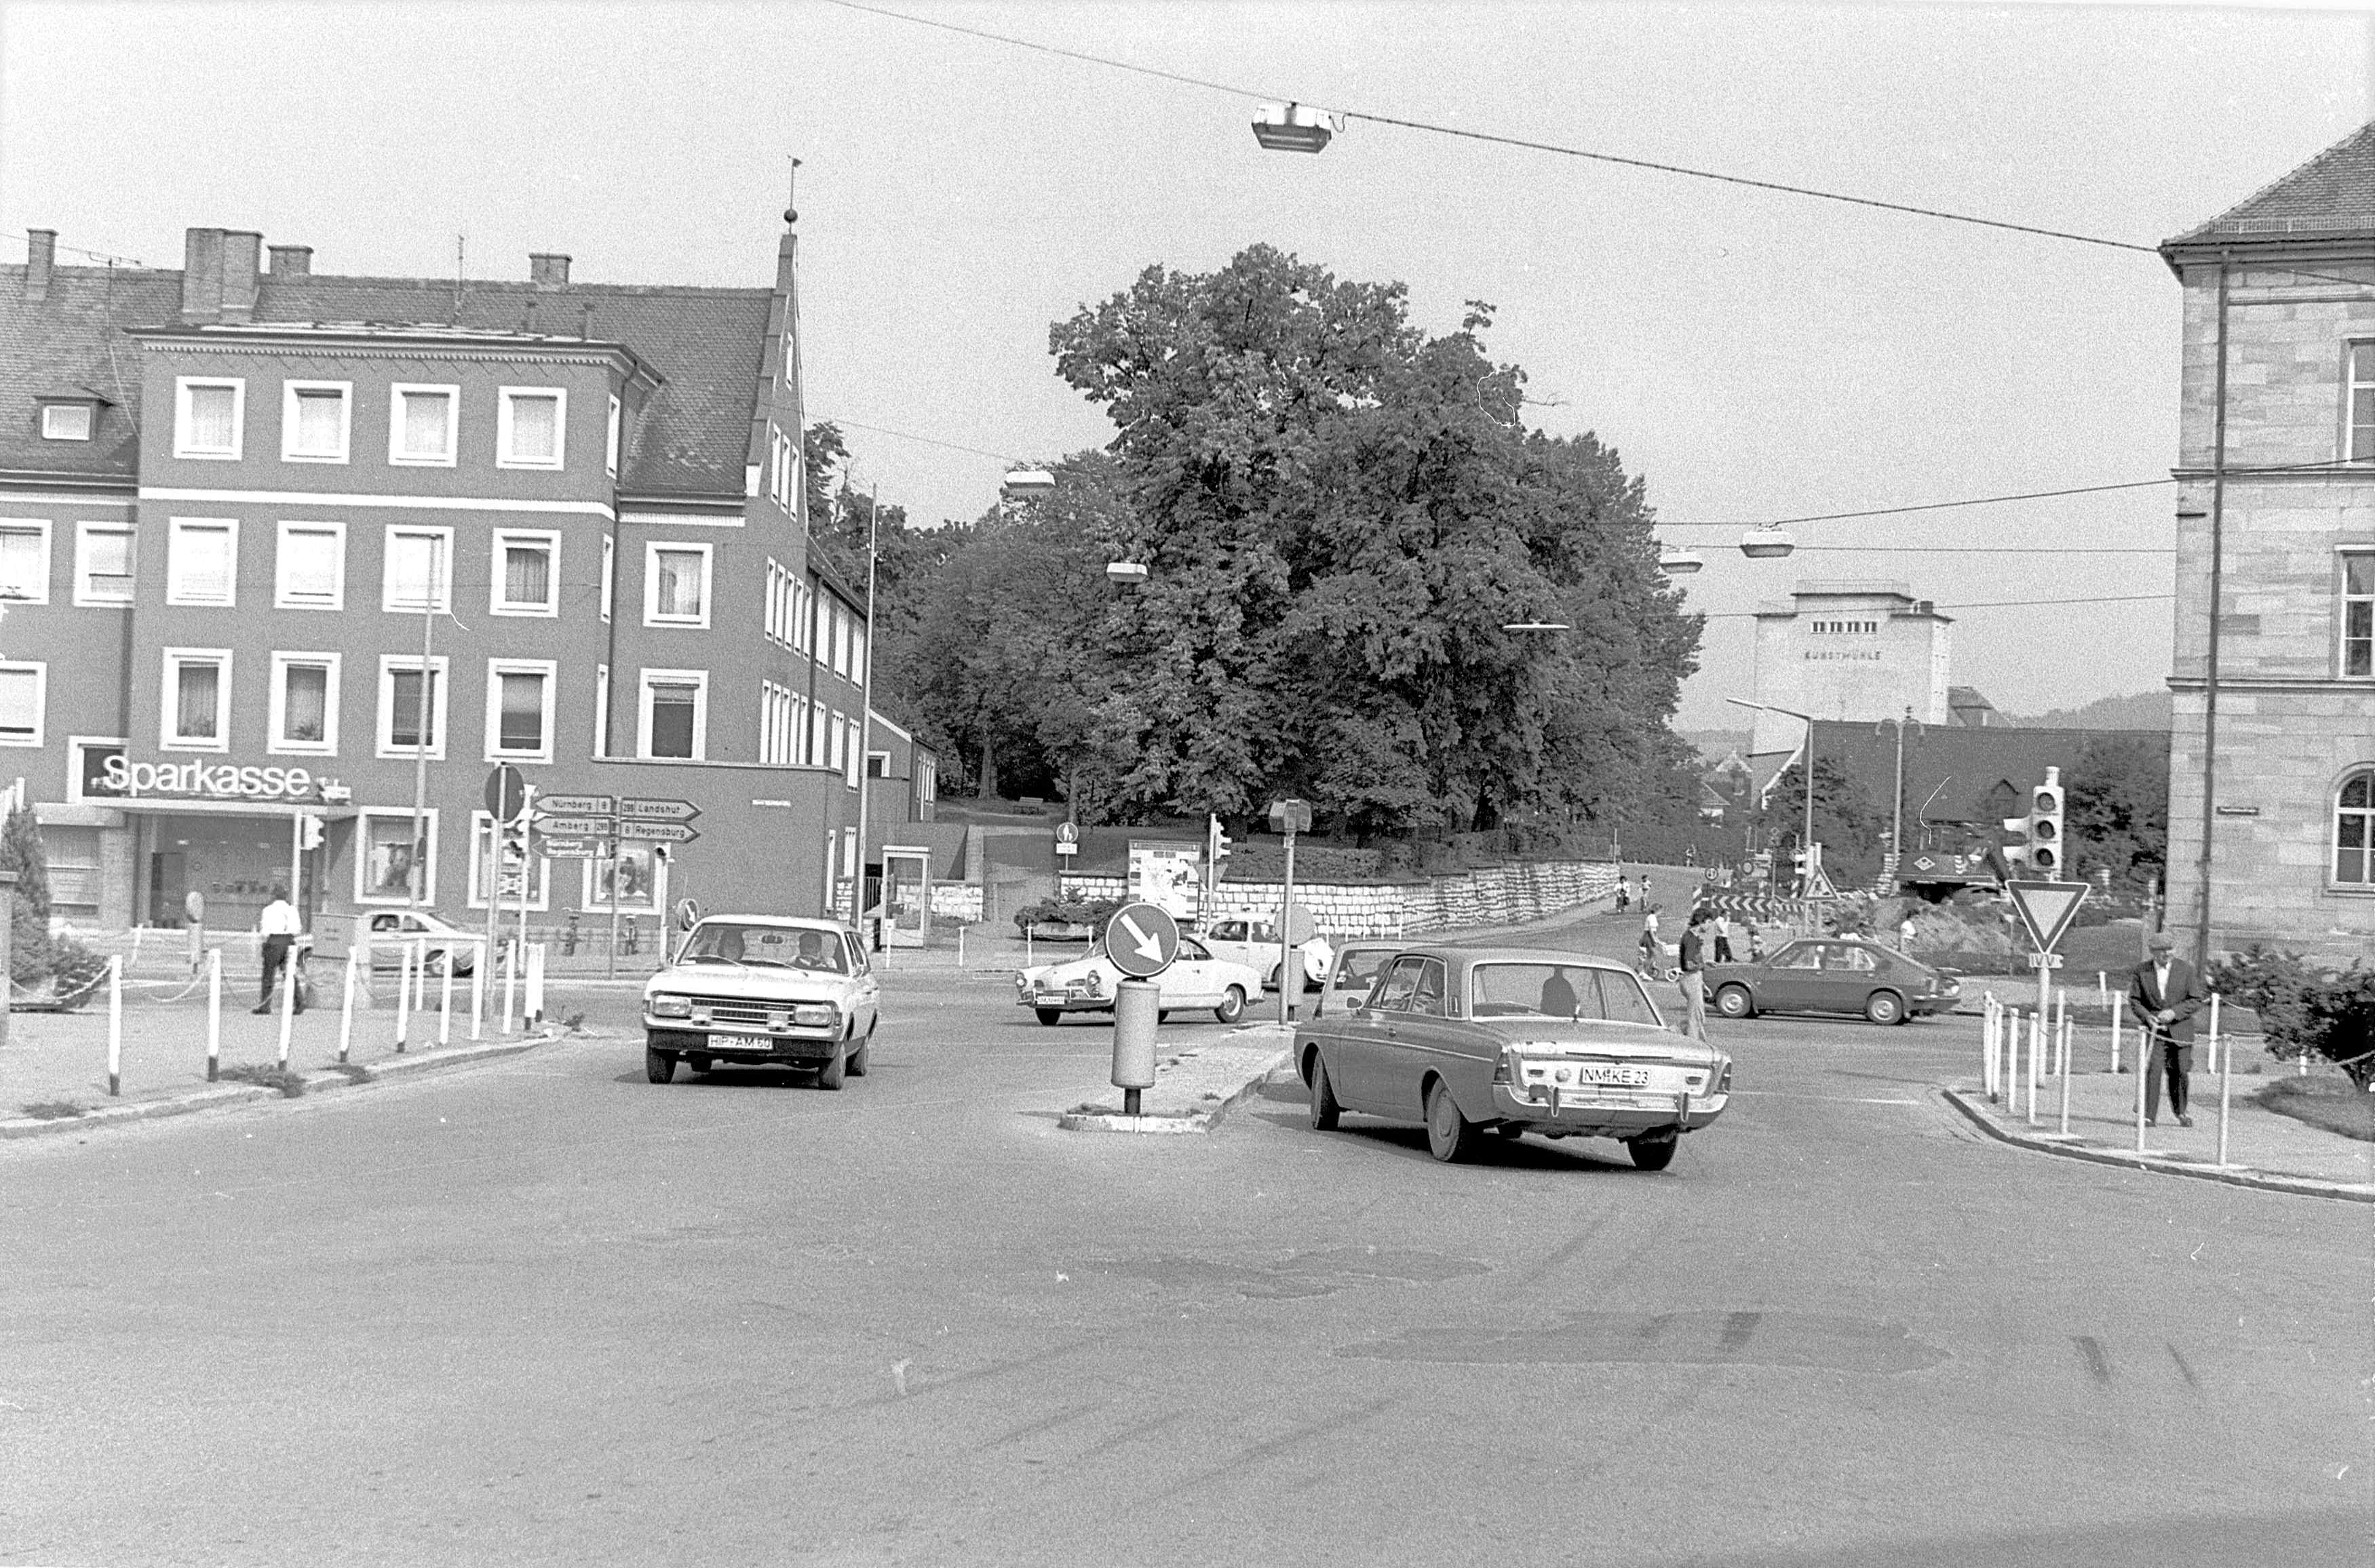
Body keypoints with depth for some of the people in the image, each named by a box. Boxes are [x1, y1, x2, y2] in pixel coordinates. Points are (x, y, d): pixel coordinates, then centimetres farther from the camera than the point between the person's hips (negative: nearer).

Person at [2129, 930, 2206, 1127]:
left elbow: (2196, 1000, -3)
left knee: (2178, 1073, 7)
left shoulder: (2185, 969, -3)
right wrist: (2146, 1016, -15)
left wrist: (2174, 1012, -17)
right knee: (2152, 1070, -15)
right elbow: (2134, 999, 4)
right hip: (2155, 1029, -1)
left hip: (2180, 1028, 1)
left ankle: (2180, 1113, 31)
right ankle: (2150, 1117, -13)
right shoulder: (2142, 970, -1)